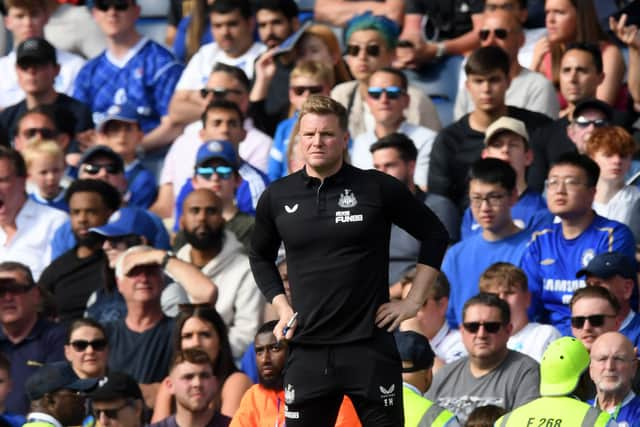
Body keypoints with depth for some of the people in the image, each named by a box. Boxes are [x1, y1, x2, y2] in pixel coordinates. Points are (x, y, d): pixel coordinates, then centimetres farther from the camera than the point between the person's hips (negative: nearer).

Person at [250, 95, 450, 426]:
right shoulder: (277, 197, 6)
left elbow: (435, 235, 7)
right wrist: (281, 307, 11)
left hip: (370, 345, -2)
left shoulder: (377, 189, -2)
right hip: (308, 347, 3)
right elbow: (260, 257, 24)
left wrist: (413, 301, 2)